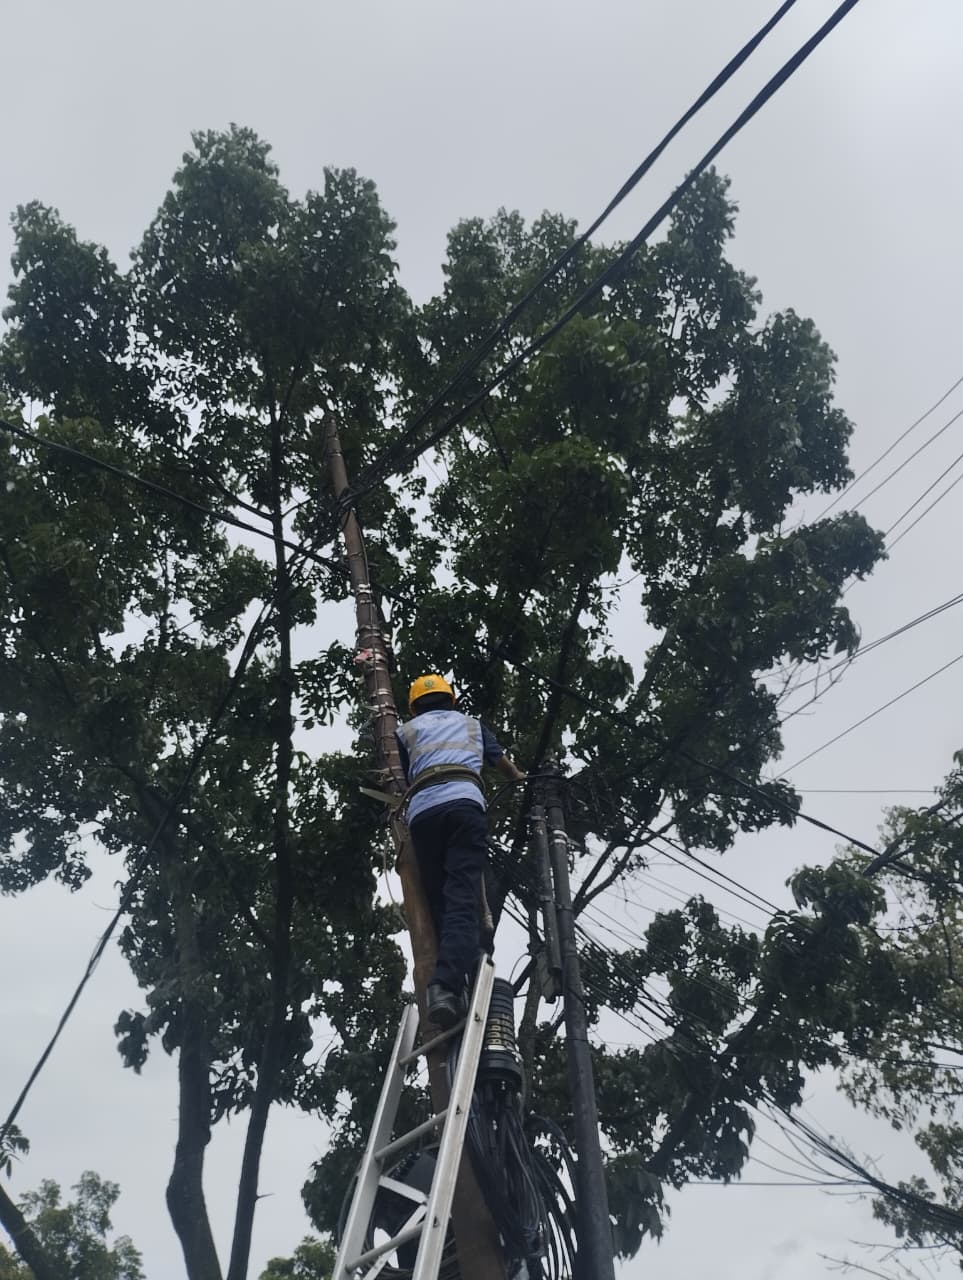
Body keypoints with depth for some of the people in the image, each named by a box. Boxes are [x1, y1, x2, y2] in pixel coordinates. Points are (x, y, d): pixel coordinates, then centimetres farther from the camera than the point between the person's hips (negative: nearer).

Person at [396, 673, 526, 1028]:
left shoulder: (406, 731, 29)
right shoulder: (472, 724, 34)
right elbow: (500, 760, 49)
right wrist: (518, 777, 70)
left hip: (422, 812, 1)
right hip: (463, 803, -1)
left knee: (438, 904, 9)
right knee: (463, 901, -15)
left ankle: (453, 979, -1)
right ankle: (446, 986, -33)